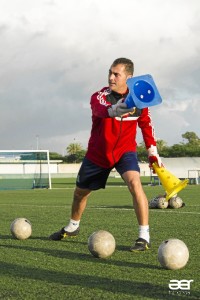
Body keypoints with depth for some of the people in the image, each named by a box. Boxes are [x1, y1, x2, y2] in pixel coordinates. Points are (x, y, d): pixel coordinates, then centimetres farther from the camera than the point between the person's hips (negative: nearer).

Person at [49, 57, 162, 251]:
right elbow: (101, 110, -46)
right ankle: (72, 227, 47)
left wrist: (152, 152, 3)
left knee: (134, 183, -29)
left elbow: (146, 124, 7)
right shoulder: (99, 97, -20)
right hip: (97, 153, 1)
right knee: (80, 192, 16)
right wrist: (113, 110, -69)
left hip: (125, 151, -1)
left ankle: (144, 236, -23)